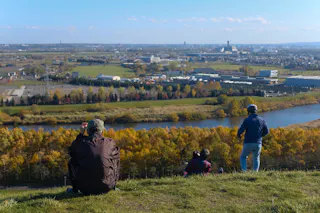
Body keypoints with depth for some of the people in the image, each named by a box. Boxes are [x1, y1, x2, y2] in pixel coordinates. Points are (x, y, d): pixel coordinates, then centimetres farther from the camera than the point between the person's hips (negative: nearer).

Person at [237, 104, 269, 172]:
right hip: (258, 144, 3)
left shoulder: (247, 120, -8)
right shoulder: (261, 120, 5)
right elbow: (266, 131, 9)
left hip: (248, 143, -3)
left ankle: (244, 172, 1)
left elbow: (240, 131, -13)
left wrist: (239, 135, 10)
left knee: (243, 157, 19)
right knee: (256, 159, 22)